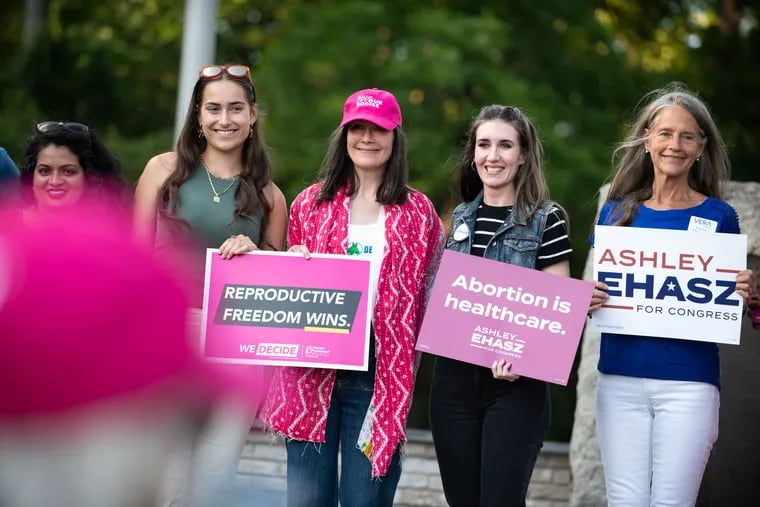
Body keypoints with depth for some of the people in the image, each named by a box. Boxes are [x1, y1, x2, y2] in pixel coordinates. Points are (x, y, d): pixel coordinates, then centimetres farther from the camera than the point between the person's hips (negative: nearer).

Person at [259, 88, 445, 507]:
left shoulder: (418, 213, 6)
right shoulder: (311, 203, 9)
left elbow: (428, 296, 8)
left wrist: (405, 370, -2)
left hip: (380, 373, -1)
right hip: (313, 369, 1)